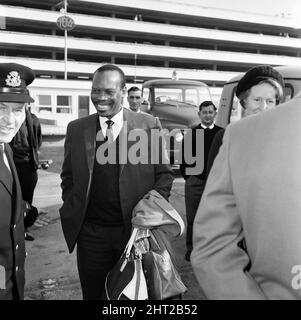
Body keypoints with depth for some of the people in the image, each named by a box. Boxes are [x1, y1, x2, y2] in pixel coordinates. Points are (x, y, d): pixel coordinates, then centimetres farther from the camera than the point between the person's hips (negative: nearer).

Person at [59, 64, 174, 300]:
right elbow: (68, 177, 12)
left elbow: (165, 174, 1)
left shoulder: (149, 125, -3)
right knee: (93, 294, 15)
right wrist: (73, 213, 1)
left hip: (135, 228, -1)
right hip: (90, 233, 2)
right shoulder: (76, 129, 5)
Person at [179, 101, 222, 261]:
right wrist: (188, 177, 1)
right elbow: (184, 157, 7)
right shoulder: (191, 133, 5)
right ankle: (191, 248, 18)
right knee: (192, 218, 5)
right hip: (194, 182, 0)